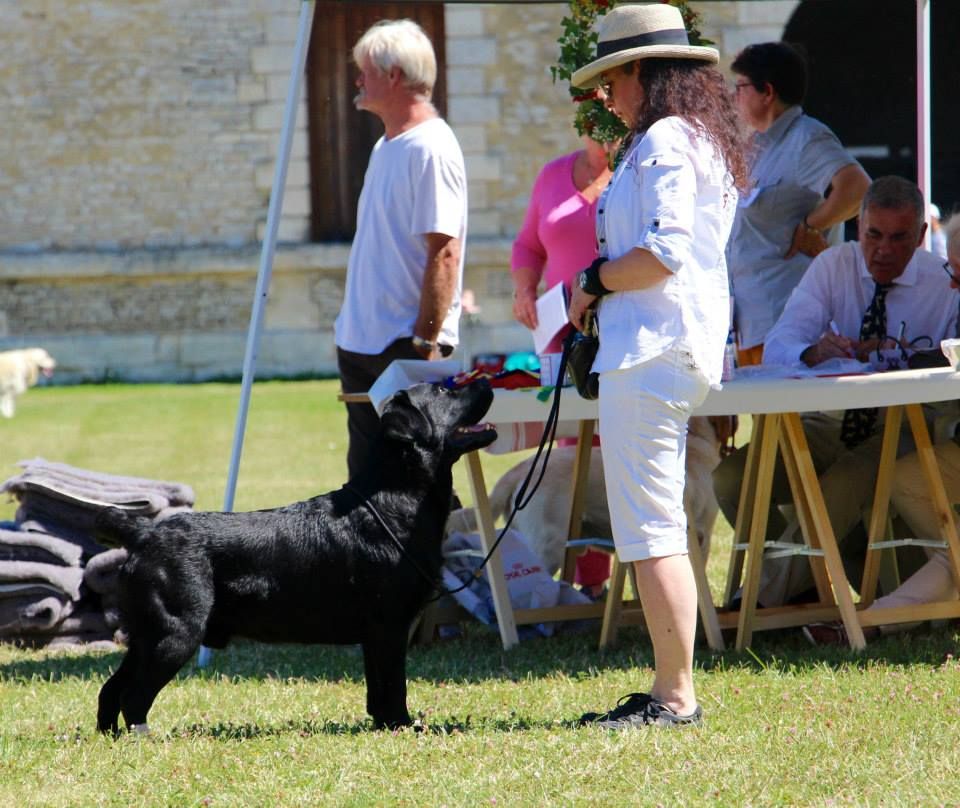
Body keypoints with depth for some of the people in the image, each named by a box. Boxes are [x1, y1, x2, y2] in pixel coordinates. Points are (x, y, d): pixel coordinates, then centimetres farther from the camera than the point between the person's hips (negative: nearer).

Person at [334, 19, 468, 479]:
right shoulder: (386, 147, 16)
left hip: (406, 347, -10)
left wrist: (425, 342, -22)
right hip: (364, 344, 10)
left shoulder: (430, 149, -14)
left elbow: (444, 254, -20)